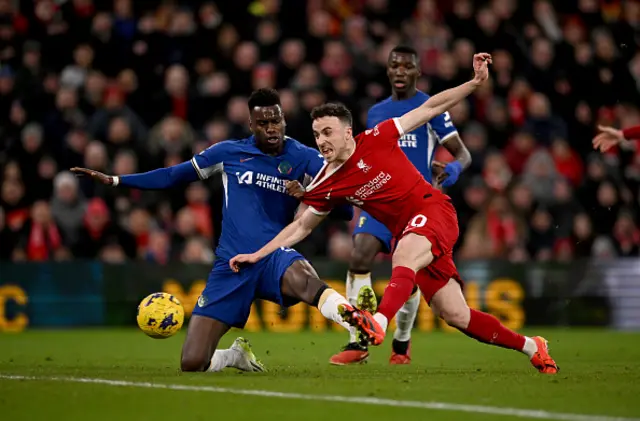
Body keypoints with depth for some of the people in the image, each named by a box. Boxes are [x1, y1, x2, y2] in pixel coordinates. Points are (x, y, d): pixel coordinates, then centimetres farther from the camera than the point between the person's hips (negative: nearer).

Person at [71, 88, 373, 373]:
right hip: (231, 265, 2)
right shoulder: (229, 152, 6)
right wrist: (113, 180, 14)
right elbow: (173, 176, 16)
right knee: (191, 363, -7)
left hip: (273, 257, -2)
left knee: (300, 277, -43)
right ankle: (236, 355, 25)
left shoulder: (303, 158, 2)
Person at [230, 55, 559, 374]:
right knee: (456, 316, 0)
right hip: (406, 232, 4)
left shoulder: (376, 139, -6)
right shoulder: (325, 186, 4)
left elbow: (429, 109, 0)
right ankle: (530, 347, 18)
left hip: (433, 210, -4)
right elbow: (302, 226, 16)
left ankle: (379, 323, -59)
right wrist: (258, 255, 9)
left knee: (403, 254, -38)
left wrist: (474, 82, -7)